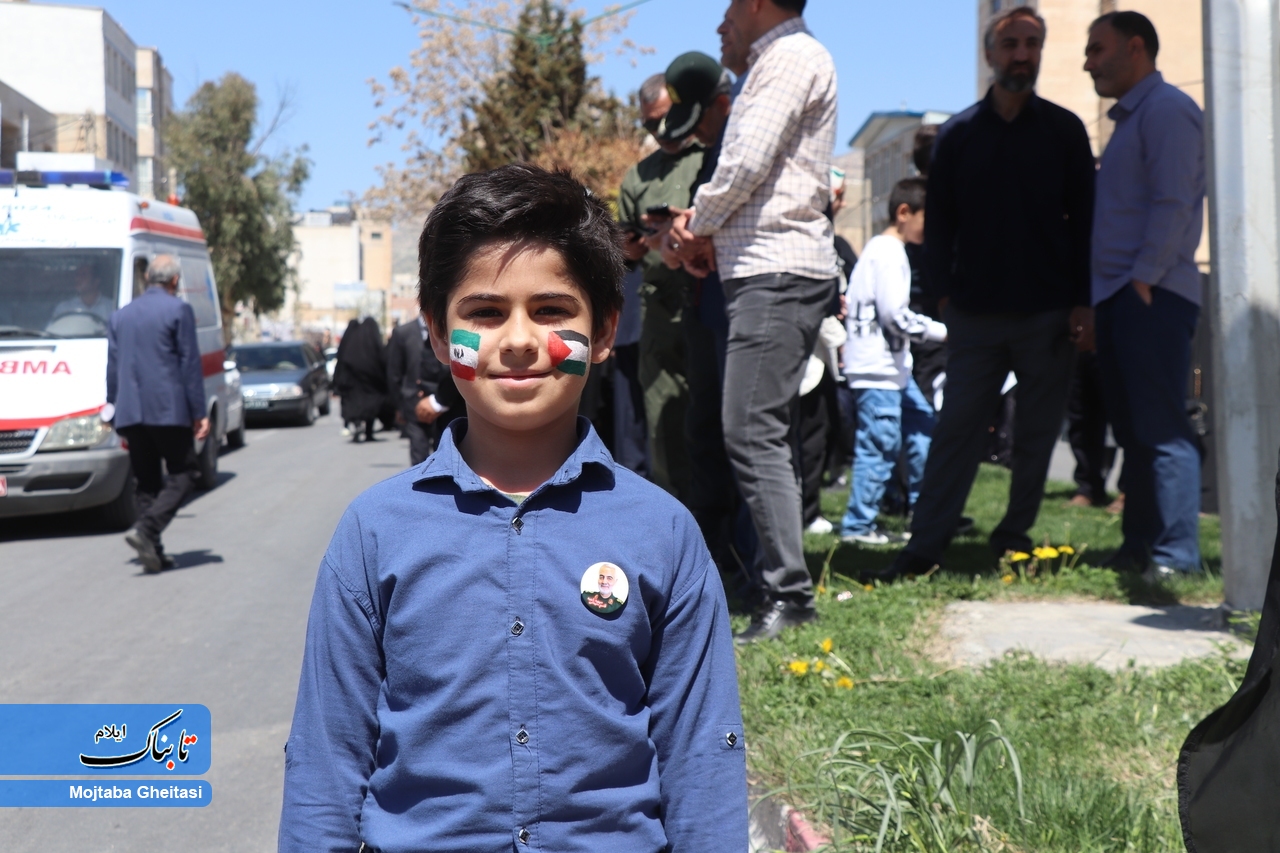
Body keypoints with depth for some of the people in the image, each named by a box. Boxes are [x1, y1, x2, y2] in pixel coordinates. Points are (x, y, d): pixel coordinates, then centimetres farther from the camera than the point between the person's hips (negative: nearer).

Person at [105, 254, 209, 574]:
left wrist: (114, 410, 22)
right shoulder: (179, 311, -4)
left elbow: (112, 367, 17)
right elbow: (190, 365, -6)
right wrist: (200, 413, -4)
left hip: (130, 414, 6)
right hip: (168, 411, -6)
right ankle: (146, 530, -17)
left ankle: (153, 553, 7)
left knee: (147, 482, 12)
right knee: (182, 476, 2)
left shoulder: (120, 316, 15)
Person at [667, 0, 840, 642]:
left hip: (778, 272, -10)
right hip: (768, 269, 10)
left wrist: (699, 224, 0)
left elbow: (747, 162, -17)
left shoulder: (792, 55, -6)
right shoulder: (778, 62, 25)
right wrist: (705, 223, 8)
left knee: (753, 432, -16)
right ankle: (780, 586, 15)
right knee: (754, 433, 10)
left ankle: (790, 597, -15)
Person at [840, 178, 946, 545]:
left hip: (893, 365, 11)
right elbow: (896, 314, -20)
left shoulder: (884, 249, 18)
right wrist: (942, 331, -11)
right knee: (880, 444, -7)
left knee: (922, 425, 15)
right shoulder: (888, 253, -14)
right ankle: (858, 525, -1)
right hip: (878, 367, -11)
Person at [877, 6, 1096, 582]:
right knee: (957, 430, -3)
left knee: (1037, 432, 6)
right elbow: (938, 222, 10)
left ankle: (1015, 535, 19)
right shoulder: (958, 134, 8)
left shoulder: (1064, 130, 7)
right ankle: (924, 546, -1)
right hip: (976, 313, 0)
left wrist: (1083, 303, -3)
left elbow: (1085, 220, 5)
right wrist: (945, 293, -1)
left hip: (1049, 312, 0)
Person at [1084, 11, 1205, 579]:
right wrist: (1101, 296, 15)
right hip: (1118, 297, 10)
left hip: (1151, 295, -10)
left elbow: (1173, 203, -17)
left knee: (1161, 428, -10)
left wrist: (1144, 278, -19)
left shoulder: (1167, 110, -7)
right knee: (1133, 430, 10)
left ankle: (1176, 554, -8)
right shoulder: (1128, 117, 23)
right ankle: (1138, 547, 16)